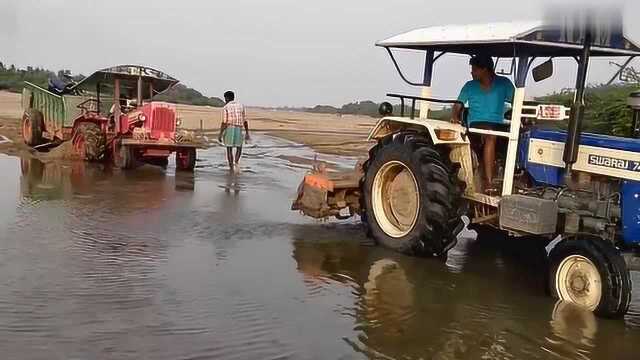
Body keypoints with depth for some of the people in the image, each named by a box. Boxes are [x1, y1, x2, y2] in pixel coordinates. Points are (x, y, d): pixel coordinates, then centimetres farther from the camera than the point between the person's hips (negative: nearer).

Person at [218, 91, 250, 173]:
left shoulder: (225, 108, -3)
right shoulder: (241, 106, 7)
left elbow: (224, 122, -11)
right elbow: (245, 121, 6)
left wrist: (220, 134, -8)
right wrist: (247, 133, 11)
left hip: (228, 129, -2)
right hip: (238, 130, 2)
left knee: (229, 150, 8)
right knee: (239, 149, 19)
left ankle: (231, 169, 7)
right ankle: (236, 163, -7)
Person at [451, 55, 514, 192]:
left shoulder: (504, 83, 6)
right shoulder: (470, 86, 9)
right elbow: (458, 105, 10)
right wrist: (455, 117, -12)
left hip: (498, 124, 2)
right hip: (476, 124, -2)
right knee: (491, 136, -35)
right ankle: (488, 182, -39)